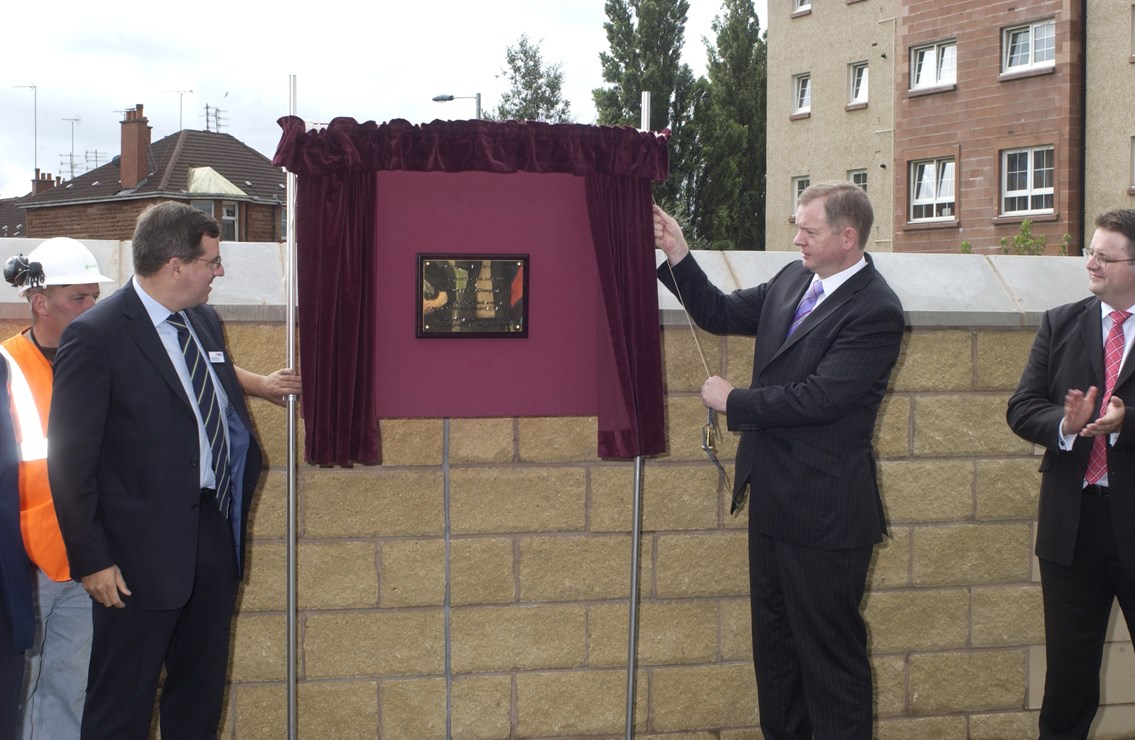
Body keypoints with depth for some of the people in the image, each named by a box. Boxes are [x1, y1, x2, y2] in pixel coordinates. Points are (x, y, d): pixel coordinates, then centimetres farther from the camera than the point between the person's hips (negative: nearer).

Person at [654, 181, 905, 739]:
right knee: (773, 636, 21)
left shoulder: (876, 311, -20)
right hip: (773, 499, 9)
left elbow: (816, 397, -26)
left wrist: (733, 401, -14)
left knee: (830, 650, 4)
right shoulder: (793, 280, 5)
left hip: (824, 510, -9)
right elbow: (720, 315, 11)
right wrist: (678, 256, -2)